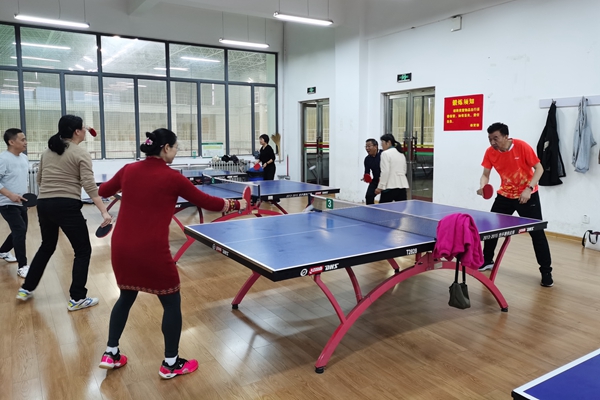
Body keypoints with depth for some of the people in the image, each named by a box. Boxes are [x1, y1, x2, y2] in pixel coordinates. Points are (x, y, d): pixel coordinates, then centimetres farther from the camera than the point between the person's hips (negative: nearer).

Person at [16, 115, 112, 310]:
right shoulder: (81, 153, -8)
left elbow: (39, 179, 21)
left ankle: (26, 289, 34)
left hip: (43, 205, 7)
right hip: (67, 206, -7)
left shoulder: (47, 151, 13)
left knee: (47, 247, 26)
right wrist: (104, 212, -20)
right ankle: (77, 299, 6)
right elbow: (90, 186, -17)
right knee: (83, 251, 5)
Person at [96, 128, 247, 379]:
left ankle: (110, 354, 35)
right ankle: (170, 364, 22)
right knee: (172, 302, 12)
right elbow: (208, 203, -2)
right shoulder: (172, 178, -9)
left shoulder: (129, 170, 4)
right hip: (151, 251, -6)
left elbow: (103, 191, 22)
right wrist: (237, 205, 13)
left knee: (126, 296, 27)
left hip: (121, 247, 6)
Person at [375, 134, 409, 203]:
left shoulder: (385, 153, -7)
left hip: (390, 187, -7)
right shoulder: (401, 154, 17)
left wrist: (380, 187, -11)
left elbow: (385, 172, -14)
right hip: (402, 185, 7)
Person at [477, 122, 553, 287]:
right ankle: (487, 261, 28)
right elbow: (485, 175, -4)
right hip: (504, 195, 4)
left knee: (537, 233, -3)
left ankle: (546, 272, 9)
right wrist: (482, 186, -26)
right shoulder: (490, 152, -11)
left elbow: (539, 168, -16)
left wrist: (528, 189, -27)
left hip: (527, 196, -4)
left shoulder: (522, 146, -22)